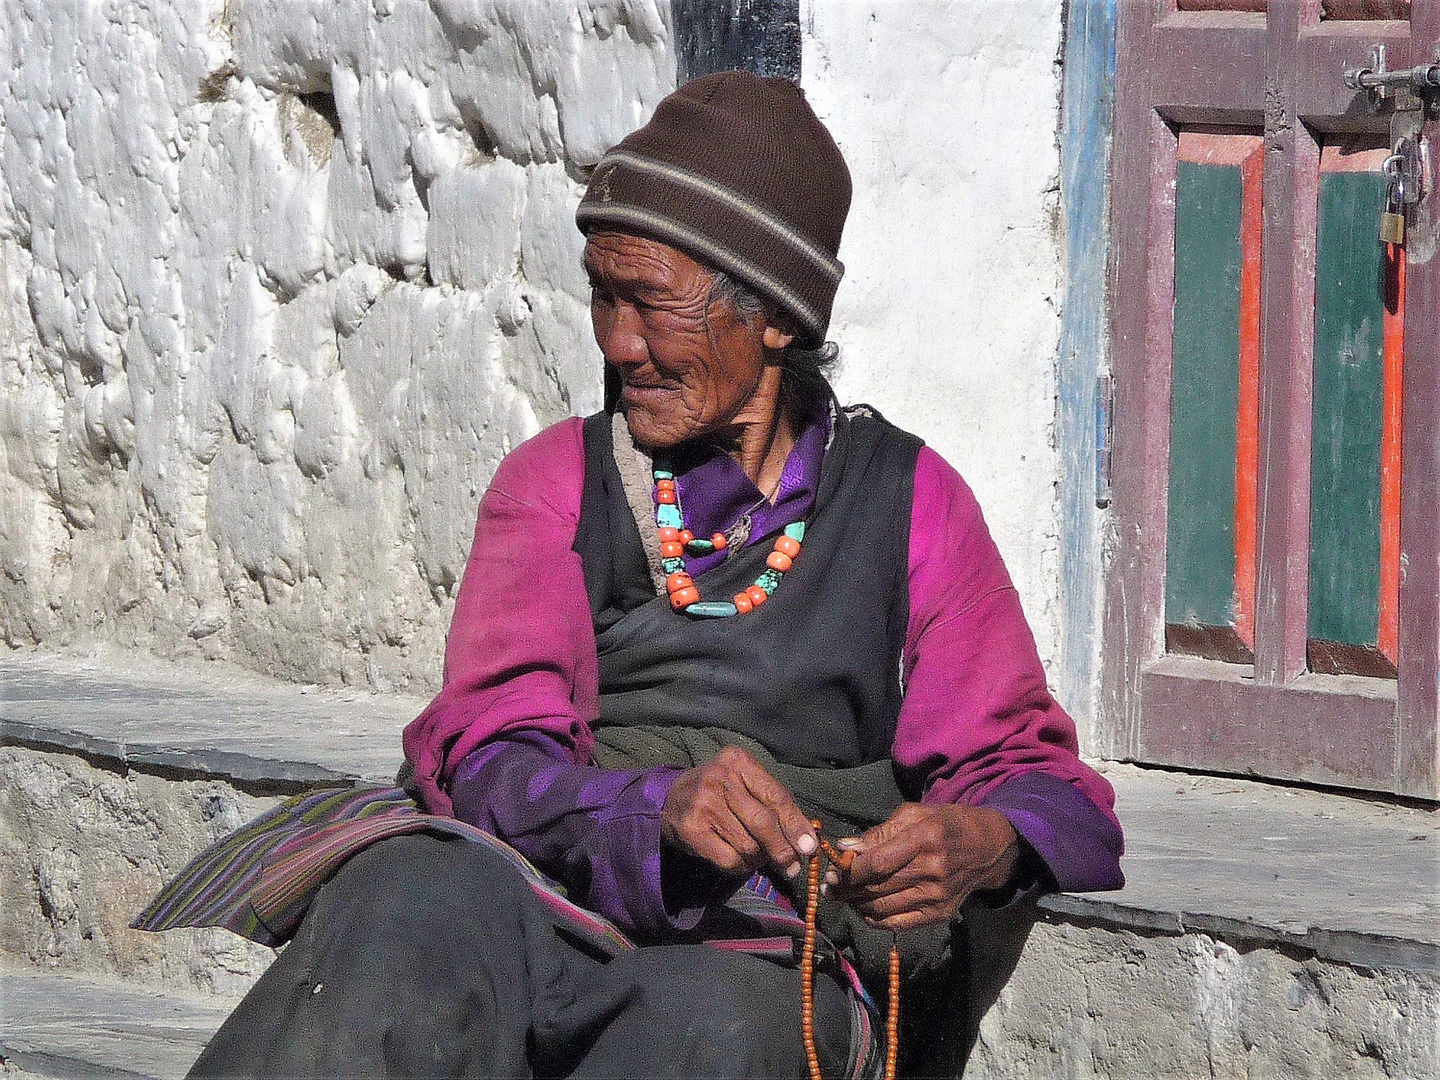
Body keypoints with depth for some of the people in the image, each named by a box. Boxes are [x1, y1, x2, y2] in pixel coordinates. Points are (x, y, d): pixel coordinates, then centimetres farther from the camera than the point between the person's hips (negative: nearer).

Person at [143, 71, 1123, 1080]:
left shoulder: (908, 500, 17)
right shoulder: (557, 480, 19)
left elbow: (1034, 777, 12)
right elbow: (494, 760, 2)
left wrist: (978, 844, -15)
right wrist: (665, 807, -21)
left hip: (769, 962, -1)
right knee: (418, 903, -37)